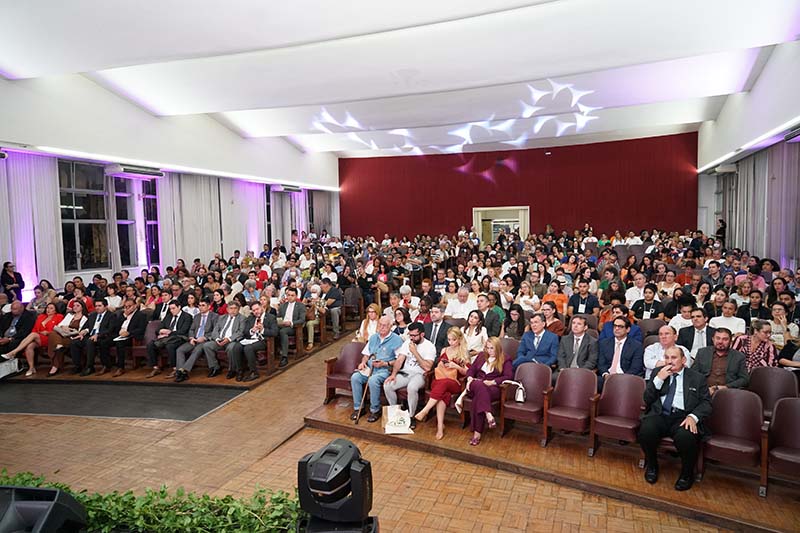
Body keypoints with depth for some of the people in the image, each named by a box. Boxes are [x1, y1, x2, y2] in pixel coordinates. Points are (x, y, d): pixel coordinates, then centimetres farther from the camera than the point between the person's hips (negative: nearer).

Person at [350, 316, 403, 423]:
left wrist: (385, 363, -16)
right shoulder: (373, 337, 19)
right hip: (369, 368, 6)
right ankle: (358, 408, -9)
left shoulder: (396, 340, -1)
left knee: (373, 380, -35)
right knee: (355, 377, -21)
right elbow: (366, 354, 23)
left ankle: (375, 410, -15)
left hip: (385, 370, -6)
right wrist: (363, 362, 2)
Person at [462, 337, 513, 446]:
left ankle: (477, 433, -38)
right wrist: (470, 378, -3)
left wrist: (492, 382, -15)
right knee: (479, 385, -37)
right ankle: (488, 415, -52)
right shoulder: (481, 356, 24)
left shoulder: (505, 360, 10)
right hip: (476, 386, 3)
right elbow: (471, 369, 20)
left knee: (478, 399, -36)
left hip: (493, 388, -3)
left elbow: (509, 376, -4)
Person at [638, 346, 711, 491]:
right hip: (659, 415, 2)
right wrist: (659, 379, -3)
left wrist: (693, 417, -14)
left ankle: (687, 474, -3)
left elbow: (706, 403, 6)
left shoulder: (697, 377, 13)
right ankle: (651, 466, 0)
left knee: (686, 437, -35)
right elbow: (647, 399, 12)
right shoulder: (657, 372, 16)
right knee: (646, 430, -31)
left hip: (683, 418, -1)